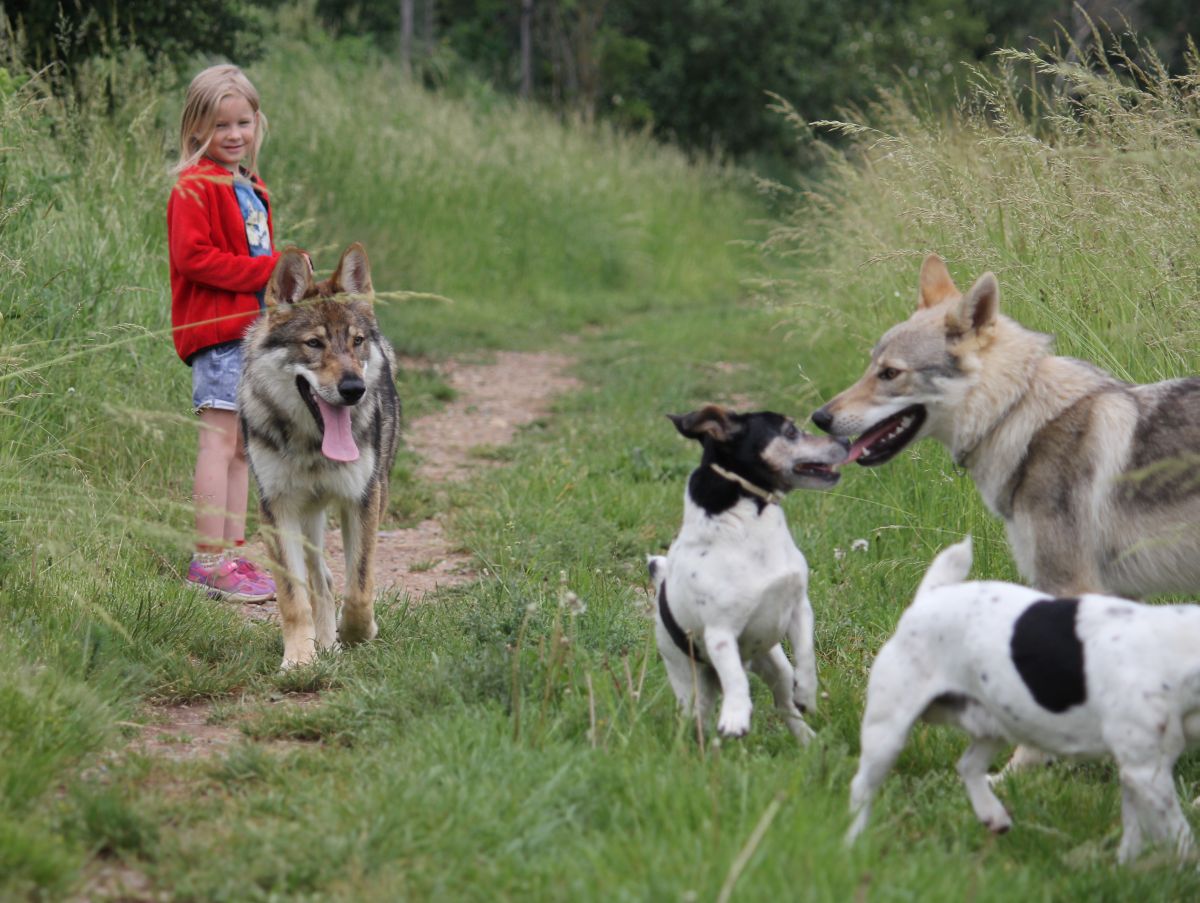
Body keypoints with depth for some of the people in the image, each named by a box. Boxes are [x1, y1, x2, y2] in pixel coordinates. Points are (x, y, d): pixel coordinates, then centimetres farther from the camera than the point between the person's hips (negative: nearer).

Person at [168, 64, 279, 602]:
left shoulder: (252, 190, 20)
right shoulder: (194, 188, -7)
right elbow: (191, 255, -18)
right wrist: (268, 270, -19)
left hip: (253, 330, 9)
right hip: (216, 330, -9)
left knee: (242, 447, 10)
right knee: (220, 439, -12)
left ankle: (233, 553, 15)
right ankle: (210, 560, -13)